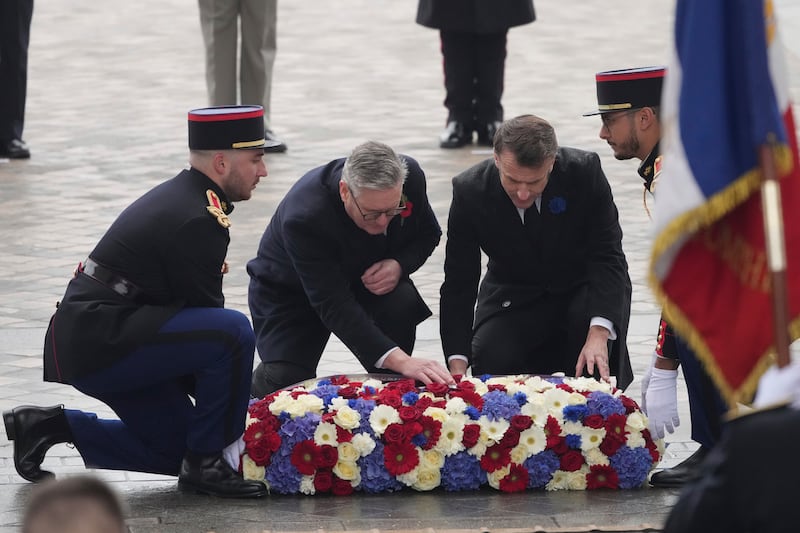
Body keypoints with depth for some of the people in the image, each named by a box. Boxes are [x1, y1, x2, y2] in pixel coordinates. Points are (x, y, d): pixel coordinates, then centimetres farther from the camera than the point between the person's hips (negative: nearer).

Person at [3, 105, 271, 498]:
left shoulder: (179, 197, 14)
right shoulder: (197, 222, -18)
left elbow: (190, 305, 18)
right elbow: (205, 311, -15)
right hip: (96, 343, -11)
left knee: (174, 449, 16)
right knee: (234, 331, -25)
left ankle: (49, 425, 17)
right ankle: (207, 463, -13)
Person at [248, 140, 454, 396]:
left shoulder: (410, 176, -25)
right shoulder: (304, 218, -41)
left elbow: (428, 234, -3)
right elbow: (334, 306, -42)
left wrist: (399, 265, -28)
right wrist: (401, 362, -52)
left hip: (364, 277, 4)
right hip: (290, 290, -4)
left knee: (403, 303, -29)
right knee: (287, 382, -23)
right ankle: (259, 384, 14)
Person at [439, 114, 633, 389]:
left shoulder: (585, 171, -22)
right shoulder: (470, 190, -19)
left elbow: (608, 258, -20)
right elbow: (458, 284, -14)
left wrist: (598, 334, -36)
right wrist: (457, 363, -25)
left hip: (581, 289, -1)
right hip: (513, 296, 2)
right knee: (489, 363, -24)